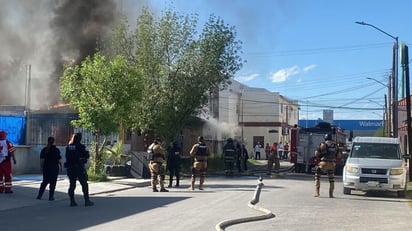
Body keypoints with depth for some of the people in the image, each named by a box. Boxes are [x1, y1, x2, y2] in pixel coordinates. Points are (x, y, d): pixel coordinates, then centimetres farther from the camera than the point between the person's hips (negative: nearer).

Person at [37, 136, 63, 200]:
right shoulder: (56, 150, -7)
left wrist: (41, 167, 7)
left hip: (46, 168, 3)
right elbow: (59, 160, -6)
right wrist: (60, 167, 5)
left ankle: (39, 195, 13)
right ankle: (51, 197, 4)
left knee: (45, 182, 16)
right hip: (54, 168, -3)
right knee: (53, 183, 4)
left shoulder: (44, 150, 0)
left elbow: (42, 160, -1)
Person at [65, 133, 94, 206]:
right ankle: (87, 201, 1)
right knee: (84, 184, 2)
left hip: (70, 168, 5)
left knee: (72, 185, 9)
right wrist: (86, 152, 13)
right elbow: (87, 156, -7)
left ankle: (72, 201, 9)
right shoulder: (81, 146, -11)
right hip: (80, 168, -5)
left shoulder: (68, 147, 4)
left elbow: (67, 157, 11)